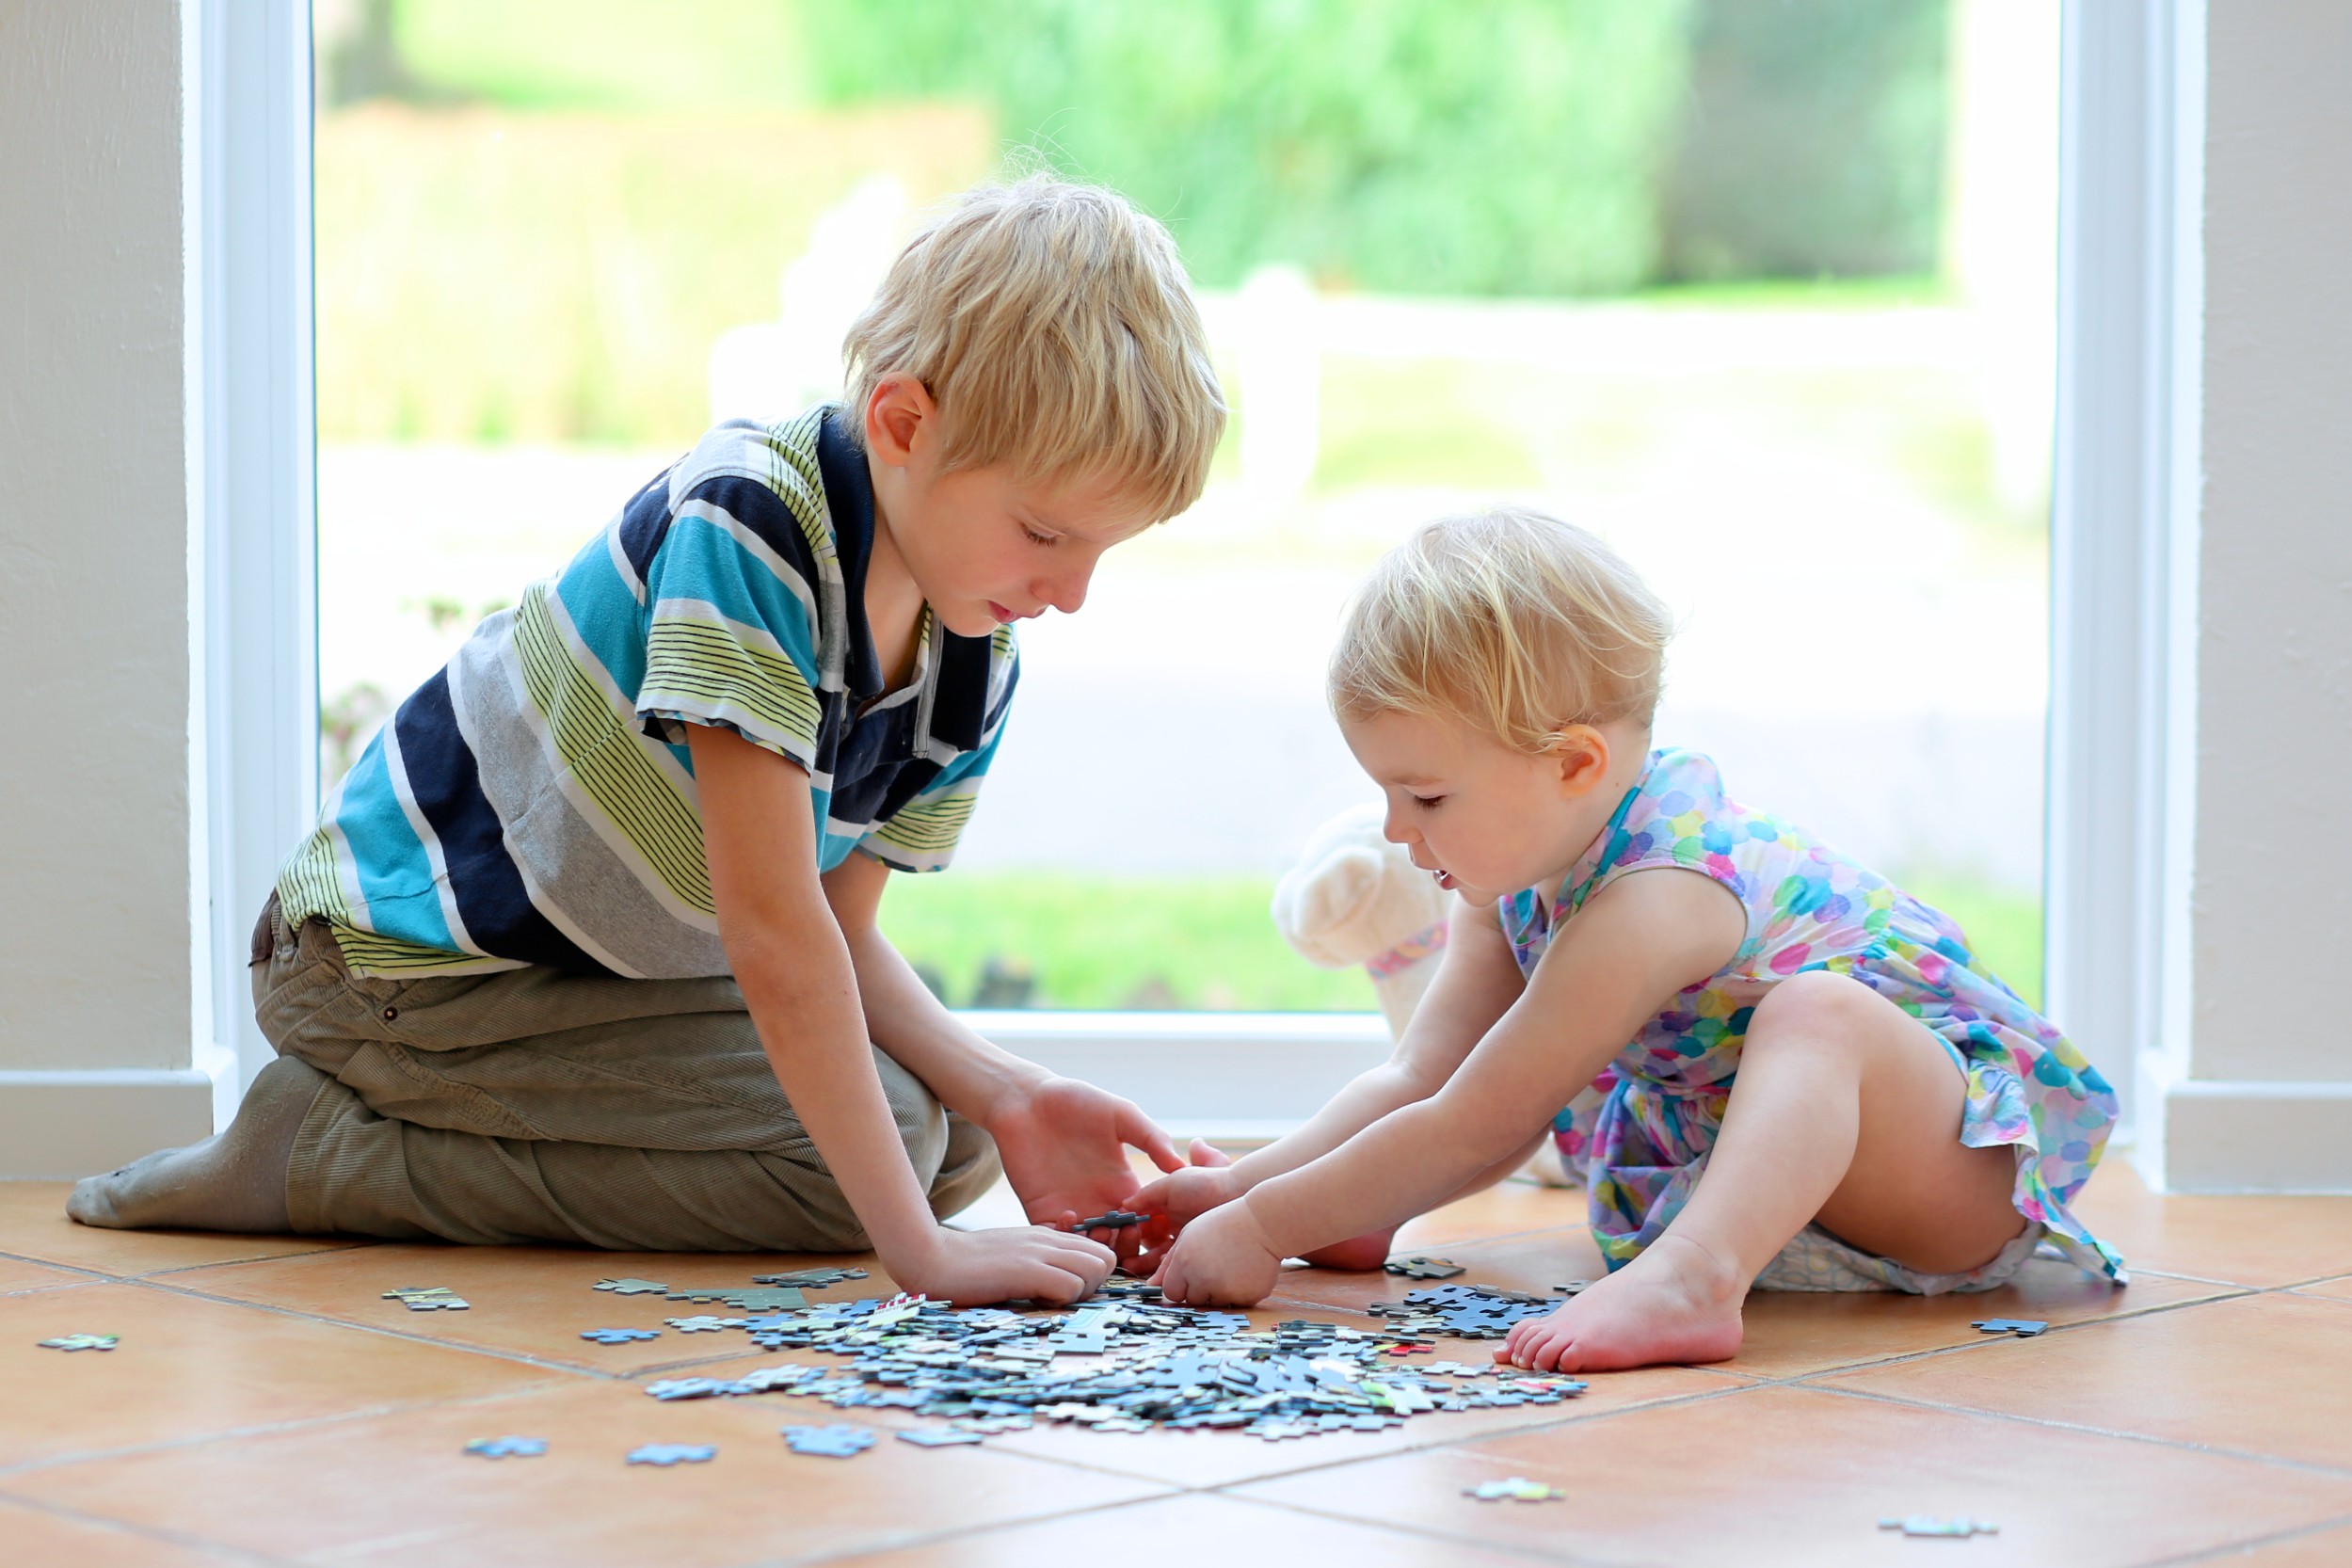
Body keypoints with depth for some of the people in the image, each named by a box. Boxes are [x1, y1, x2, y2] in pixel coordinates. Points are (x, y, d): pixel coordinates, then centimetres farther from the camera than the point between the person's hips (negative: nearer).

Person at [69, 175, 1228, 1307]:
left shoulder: (974, 667, -3)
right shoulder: (749, 524, -30)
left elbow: (838, 933, 2)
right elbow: (773, 926, -33)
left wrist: (996, 1093, -17)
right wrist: (919, 1248, -34)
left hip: (610, 957, 9)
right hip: (403, 954, -9)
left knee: (952, 1137, 8)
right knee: (843, 1156, -19)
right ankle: (328, 1153, -8)